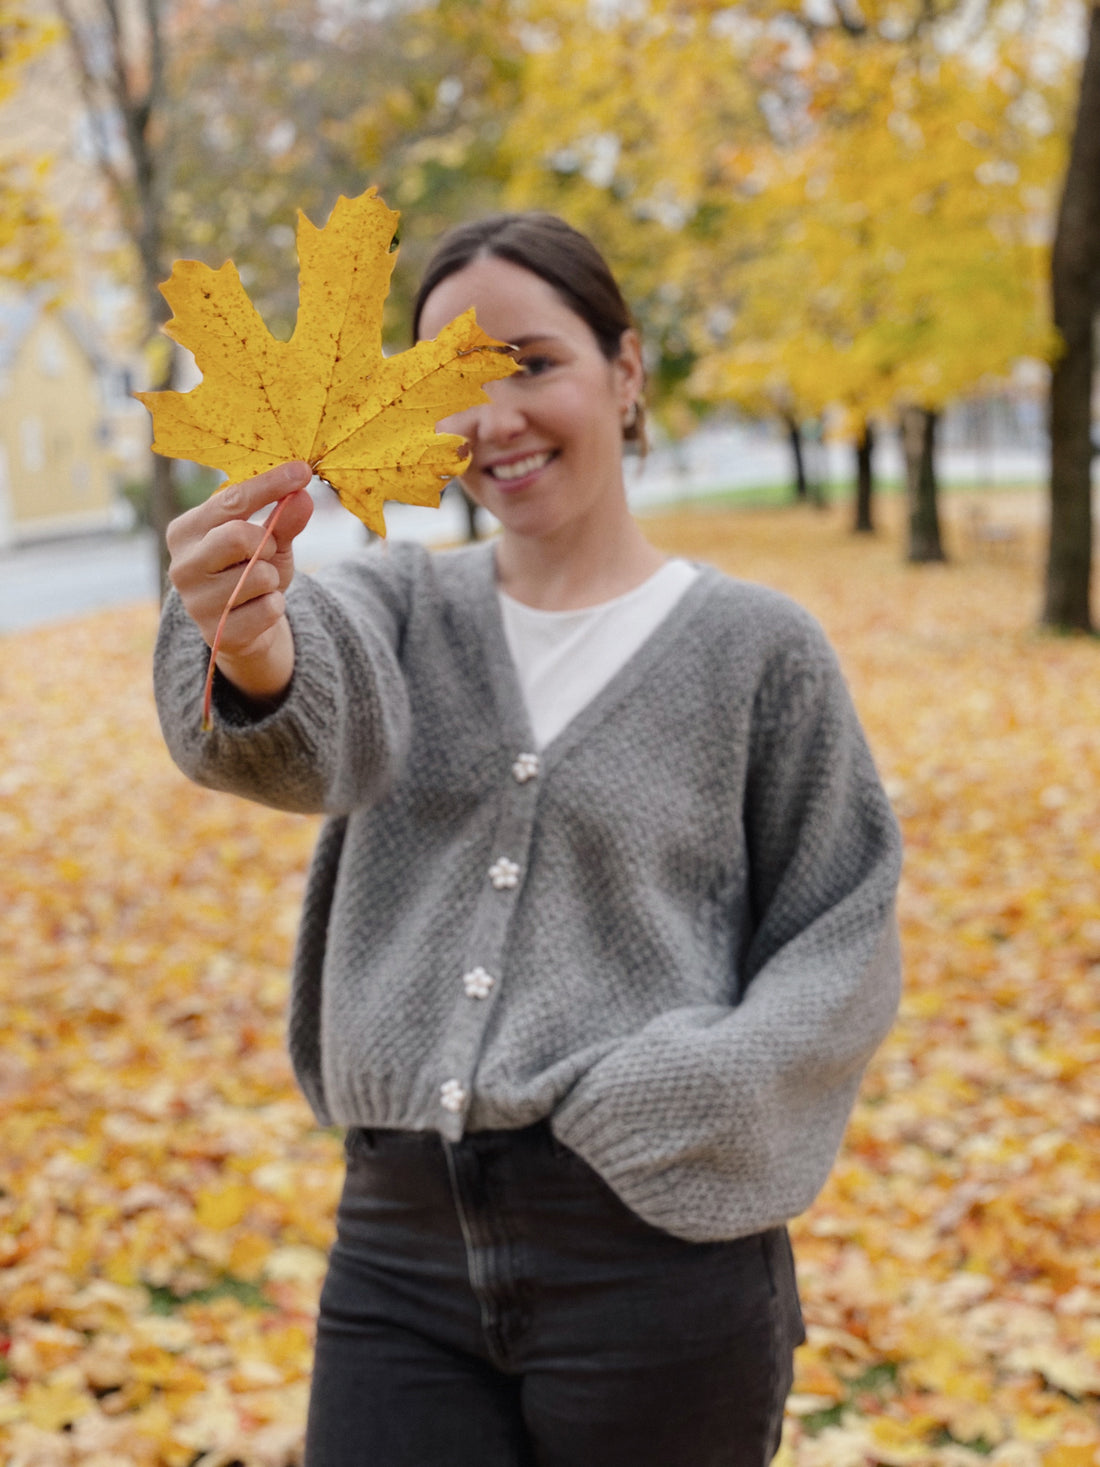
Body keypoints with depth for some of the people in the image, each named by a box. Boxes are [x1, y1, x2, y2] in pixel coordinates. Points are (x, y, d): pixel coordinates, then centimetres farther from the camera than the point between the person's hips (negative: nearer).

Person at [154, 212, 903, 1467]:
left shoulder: (755, 648, 0)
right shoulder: (402, 604, 6)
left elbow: (843, 948, -1)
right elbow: (315, 728, -17)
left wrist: (677, 1100, -17)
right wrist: (251, 649, -40)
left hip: (651, 1253, -2)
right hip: (400, 1247, 2)